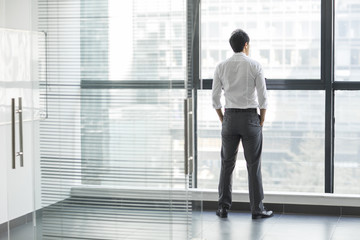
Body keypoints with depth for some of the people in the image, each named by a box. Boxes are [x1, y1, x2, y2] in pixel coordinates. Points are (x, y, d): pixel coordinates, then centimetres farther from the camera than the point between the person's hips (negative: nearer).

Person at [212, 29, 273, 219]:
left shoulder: (221, 67, 2)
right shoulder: (255, 66, -5)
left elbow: (215, 98, 2)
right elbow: (263, 98, -7)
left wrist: (223, 120, 13)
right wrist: (262, 120, 5)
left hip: (230, 118, 2)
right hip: (250, 118, -2)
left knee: (227, 164, 9)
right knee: (253, 165, 3)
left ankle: (223, 207, 11)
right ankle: (257, 209, 7)